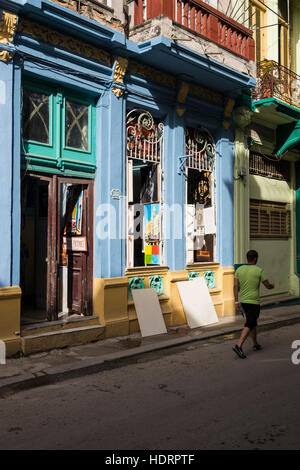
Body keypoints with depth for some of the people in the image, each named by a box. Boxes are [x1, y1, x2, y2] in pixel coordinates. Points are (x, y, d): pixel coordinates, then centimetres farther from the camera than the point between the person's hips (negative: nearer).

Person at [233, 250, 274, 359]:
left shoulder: (239, 269, 2)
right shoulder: (259, 270, -8)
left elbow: (235, 286, -4)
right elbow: (267, 286, -1)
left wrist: (237, 301, -2)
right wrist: (272, 286, 23)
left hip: (242, 301, 6)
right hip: (253, 302, -5)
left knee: (252, 322, 21)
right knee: (249, 325, -6)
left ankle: (255, 344, 31)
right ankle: (238, 346, -19)